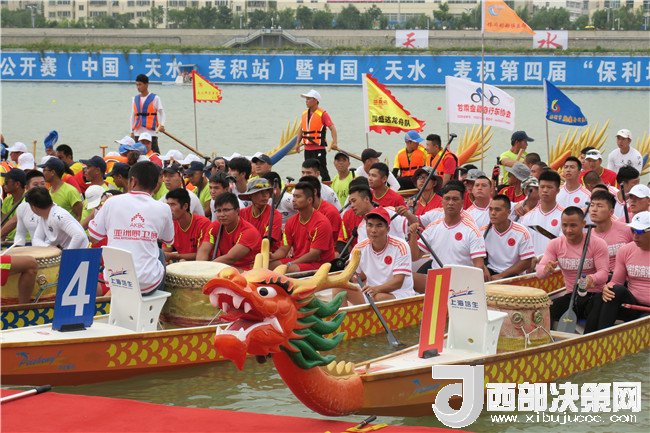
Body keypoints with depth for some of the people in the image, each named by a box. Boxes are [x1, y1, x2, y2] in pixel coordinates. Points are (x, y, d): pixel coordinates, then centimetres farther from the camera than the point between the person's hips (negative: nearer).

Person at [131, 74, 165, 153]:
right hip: (138, 132, 5)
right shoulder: (135, 99, 13)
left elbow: (161, 112, -4)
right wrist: (132, 131, 15)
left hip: (151, 132, -5)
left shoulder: (155, 98, 0)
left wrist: (162, 125, -21)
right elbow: (133, 115, 18)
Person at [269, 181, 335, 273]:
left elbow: (314, 255, -17)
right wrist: (273, 256, -15)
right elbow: (284, 249, 8)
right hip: (296, 261, 6)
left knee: (290, 269, -34)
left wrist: (289, 264, -21)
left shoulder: (321, 223, -13)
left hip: (318, 263, -6)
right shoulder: (291, 221, 7)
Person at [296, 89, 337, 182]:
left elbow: (332, 128, -16)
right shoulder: (304, 113, 11)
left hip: (319, 148, -7)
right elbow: (301, 129, 20)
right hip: (307, 149, 7)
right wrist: (298, 143, 16)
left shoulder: (322, 114, -10)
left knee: (322, 170, -7)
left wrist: (334, 143, -27)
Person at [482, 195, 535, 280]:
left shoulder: (522, 233, -6)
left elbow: (526, 263, -7)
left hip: (514, 275, -3)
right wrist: (484, 270, -18)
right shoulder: (483, 231, 5)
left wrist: (501, 276, -13)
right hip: (490, 273, 3)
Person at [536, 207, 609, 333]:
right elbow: (539, 272, -4)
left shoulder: (598, 244, -6)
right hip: (571, 296, 3)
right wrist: (546, 269, -31)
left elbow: (604, 273, -15)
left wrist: (592, 279, -40)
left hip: (594, 295, -3)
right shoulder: (555, 244, 3)